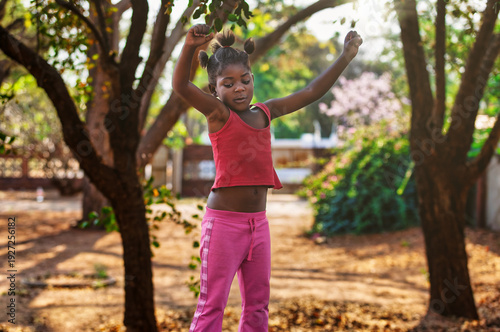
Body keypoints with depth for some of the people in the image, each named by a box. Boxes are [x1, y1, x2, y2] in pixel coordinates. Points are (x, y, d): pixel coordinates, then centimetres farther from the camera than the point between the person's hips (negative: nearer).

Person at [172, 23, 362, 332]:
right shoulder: (219, 114, -8)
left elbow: (311, 92, 16)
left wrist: (346, 56, 14)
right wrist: (190, 47, -43)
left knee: (257, 304, 12)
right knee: (212, 305, -4)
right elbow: (181, 86, -25)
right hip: (224, 222, -6)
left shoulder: (265, 112, 9)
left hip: (258, 223, 6)